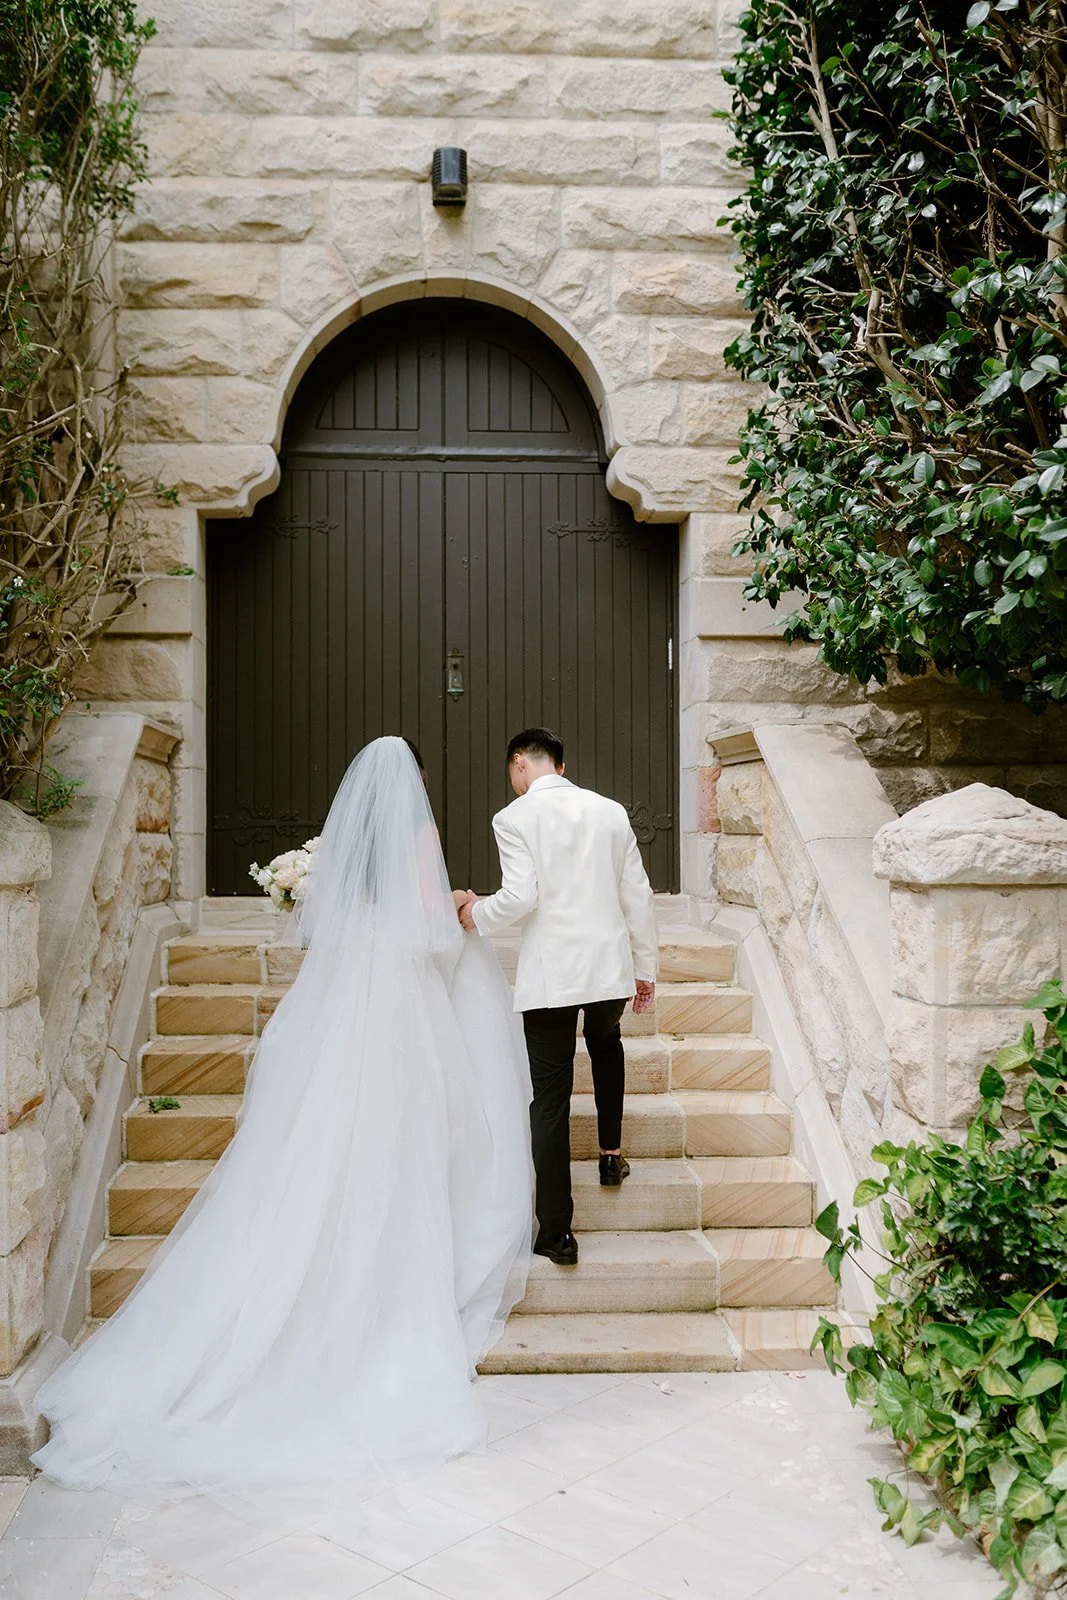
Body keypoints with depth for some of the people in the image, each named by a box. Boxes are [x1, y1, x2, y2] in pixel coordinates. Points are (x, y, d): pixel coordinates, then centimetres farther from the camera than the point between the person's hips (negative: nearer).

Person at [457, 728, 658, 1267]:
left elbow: (520, 897, -15)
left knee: (550, 1098, 4)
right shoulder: (610, 811, 6)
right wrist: (645, 967, 16)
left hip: (550, 973, -4)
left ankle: (556, 1232, 8)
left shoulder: (514, 817, -6)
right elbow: (637, 895, 7)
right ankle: (611, 1153, 37)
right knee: (605, 1042, 35)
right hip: (611, 964, 4)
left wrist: (476, 912, 4)